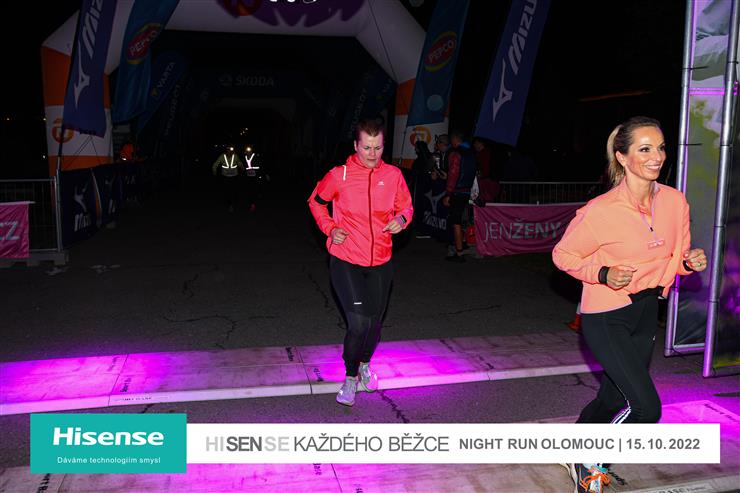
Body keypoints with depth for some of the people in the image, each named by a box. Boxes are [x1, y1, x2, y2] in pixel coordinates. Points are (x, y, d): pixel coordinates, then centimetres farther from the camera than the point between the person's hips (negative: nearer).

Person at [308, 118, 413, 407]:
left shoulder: (393, 175, -3)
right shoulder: (339, 175, -9)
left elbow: (406, 206, 12)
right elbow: (316, 201, 8)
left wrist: (401, 219, -10)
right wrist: (329, 228, -5)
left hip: (380, 262, 3)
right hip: (345, 261, -3)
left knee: (374, 322, 15)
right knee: (359, 322, -13)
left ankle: (365, 364, 45)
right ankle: (351, 377, 12)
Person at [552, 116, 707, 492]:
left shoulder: (675, 201, -4)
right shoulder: (600, 210, -21)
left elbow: (676, 259, 11)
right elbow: (563, 254, -8)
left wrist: (690, 262, -11)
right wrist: (603, 274, -22)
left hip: (647, 311, 6)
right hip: (606, 317, -6)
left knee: (614, 398, 17)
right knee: (646, 407, -11)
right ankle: (591, 463, 15)